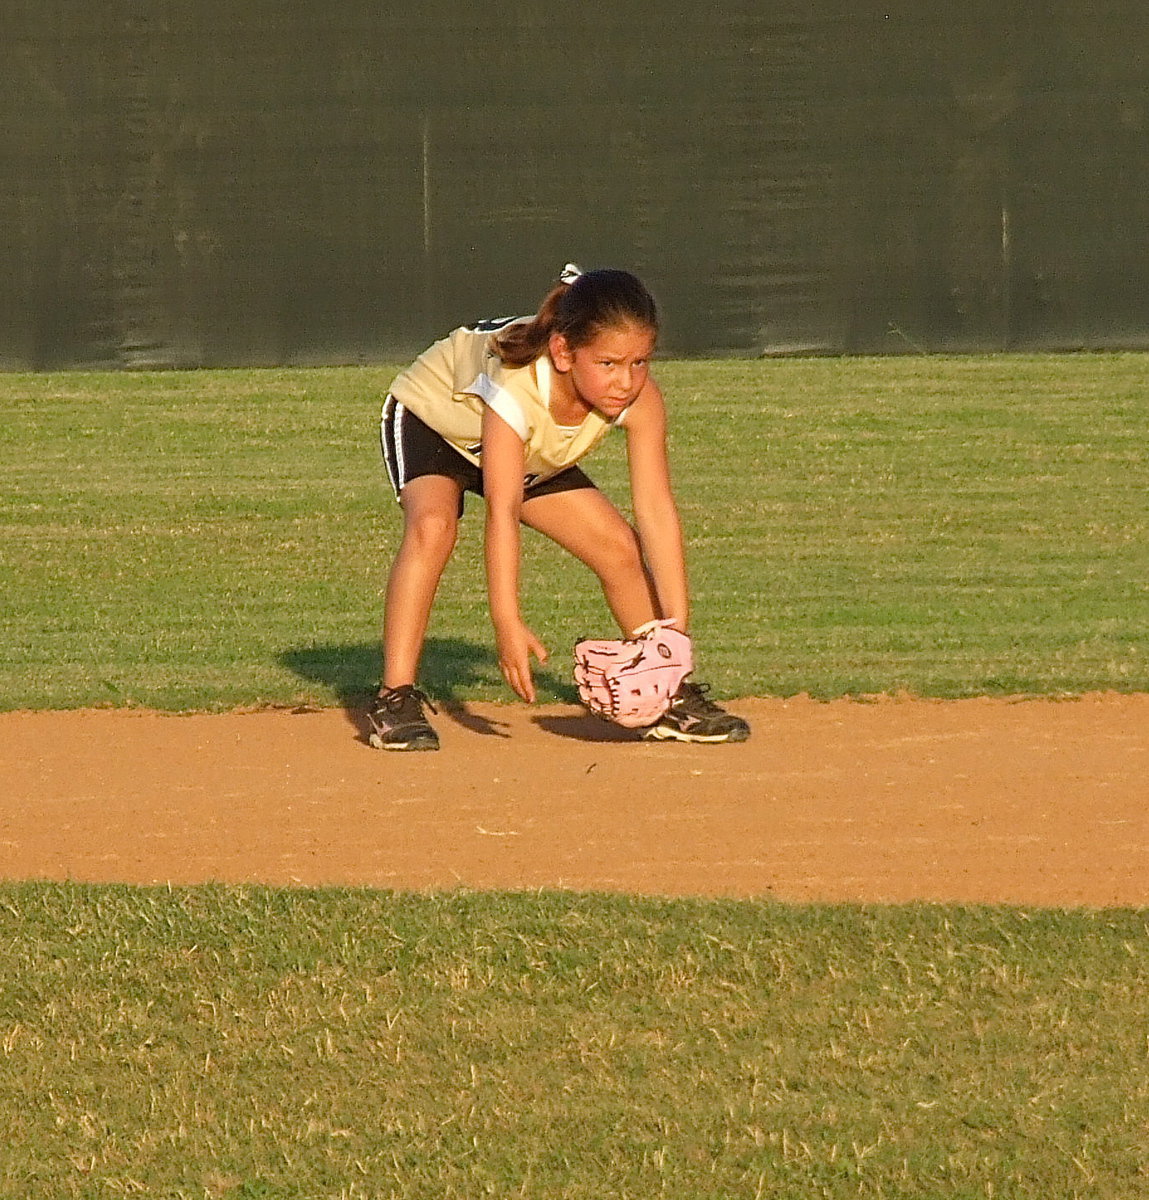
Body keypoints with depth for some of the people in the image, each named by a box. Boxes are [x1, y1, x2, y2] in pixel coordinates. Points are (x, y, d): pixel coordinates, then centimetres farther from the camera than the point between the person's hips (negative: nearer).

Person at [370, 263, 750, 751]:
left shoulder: (639, 397, -30)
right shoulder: (516, 386, -44)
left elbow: (656, 509, -29)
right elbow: (502, 511, -46)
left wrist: (676, 623, -34)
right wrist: (508, 625, -53)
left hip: (538, 456, 5)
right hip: (429, 420, -5)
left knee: (620, 546, -2)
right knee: (433, 526, -33)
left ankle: (670, 699, 15)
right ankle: (397, 699, -28)